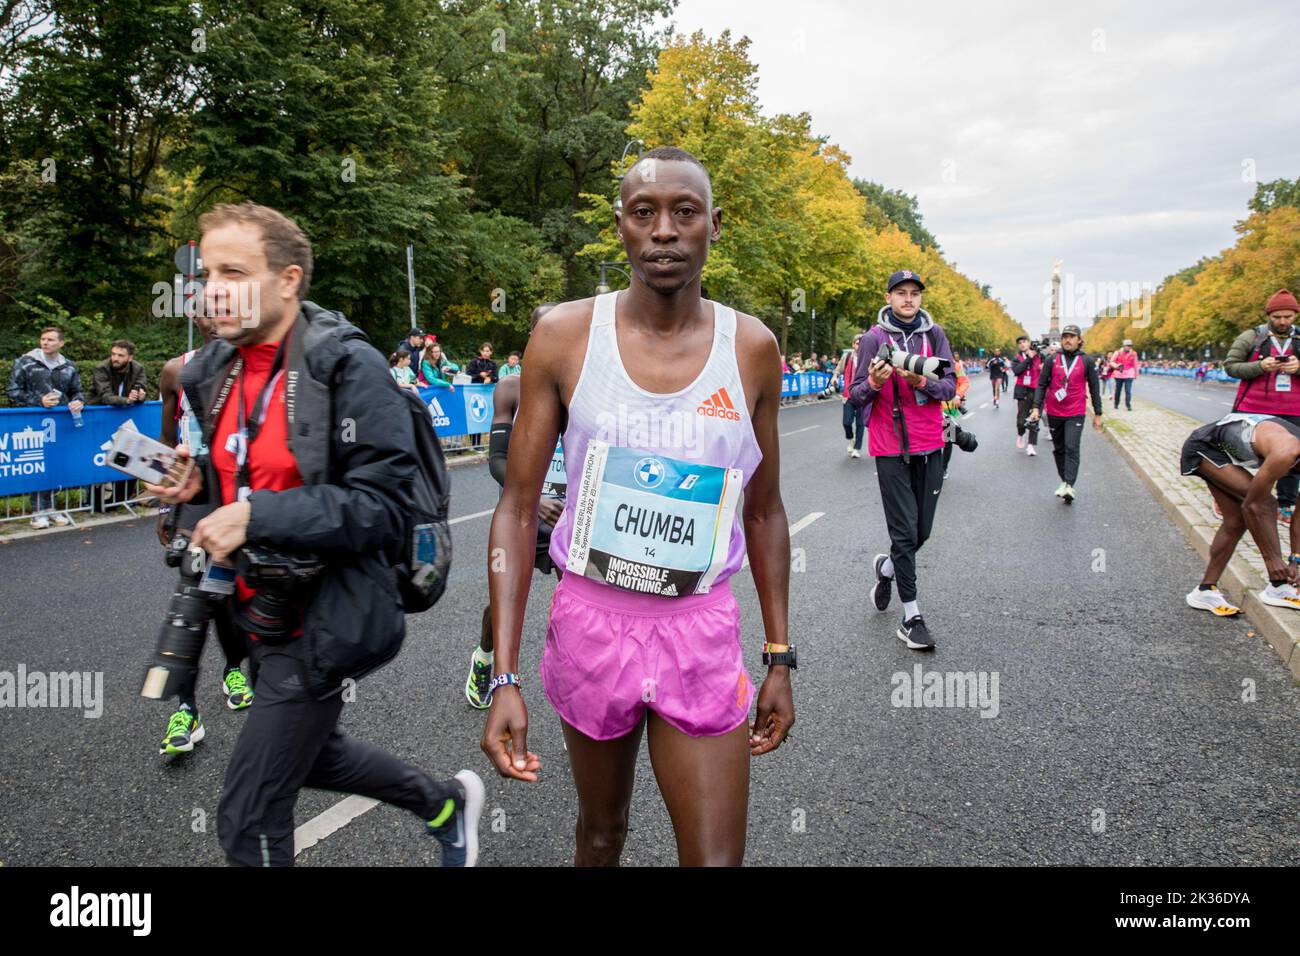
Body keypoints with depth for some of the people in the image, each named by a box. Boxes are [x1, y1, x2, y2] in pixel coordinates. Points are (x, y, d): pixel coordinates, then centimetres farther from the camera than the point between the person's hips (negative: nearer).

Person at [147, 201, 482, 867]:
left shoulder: (349, 367, -19)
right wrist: (197, 488, -5)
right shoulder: (215, 371, 4)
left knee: (248, 819, 1)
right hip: (261, 613, 9)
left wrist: (256, 517, -29)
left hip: (318, 624, -9)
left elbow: (384, 506, -23)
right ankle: (445, 803, 50)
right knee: (309, 753, 28)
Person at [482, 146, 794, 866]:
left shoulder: (752, 349, -3)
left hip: (701, 633, 0)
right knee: (601, 833, 21)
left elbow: (763, 512, 7)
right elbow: (518, 511, -6)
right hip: (590, 620, 0)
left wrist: (779, 658, 6)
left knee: (716, 858, 1)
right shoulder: (564, 335, -8)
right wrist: (504, 678, -12)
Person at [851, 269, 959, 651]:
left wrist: (922, 381, -17)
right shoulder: (873, 338, -2)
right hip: (891, 450, -3)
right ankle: (911, 617, 5)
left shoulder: (934, 335, 6)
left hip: (929, 447, 4)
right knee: (904, 531, -3)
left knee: (922, 531, 9)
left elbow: (950, 387, 2)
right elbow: (857, 394, 0)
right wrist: (874, 382, -21)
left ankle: (886, 567, 40)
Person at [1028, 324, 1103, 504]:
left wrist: (1098, 414, 6)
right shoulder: (1052, 359, 2)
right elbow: (1042, 384, 5)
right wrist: (1036, 407, -5)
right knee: (1059, 449, 11)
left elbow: (1094, 388, 5)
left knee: (1072, 449, -14)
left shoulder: (1087, 360, 0)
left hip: (1076, 414, -3)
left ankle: (1069, 486, -20)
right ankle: (1064, 481, 23)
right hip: (1054, 413, 3)